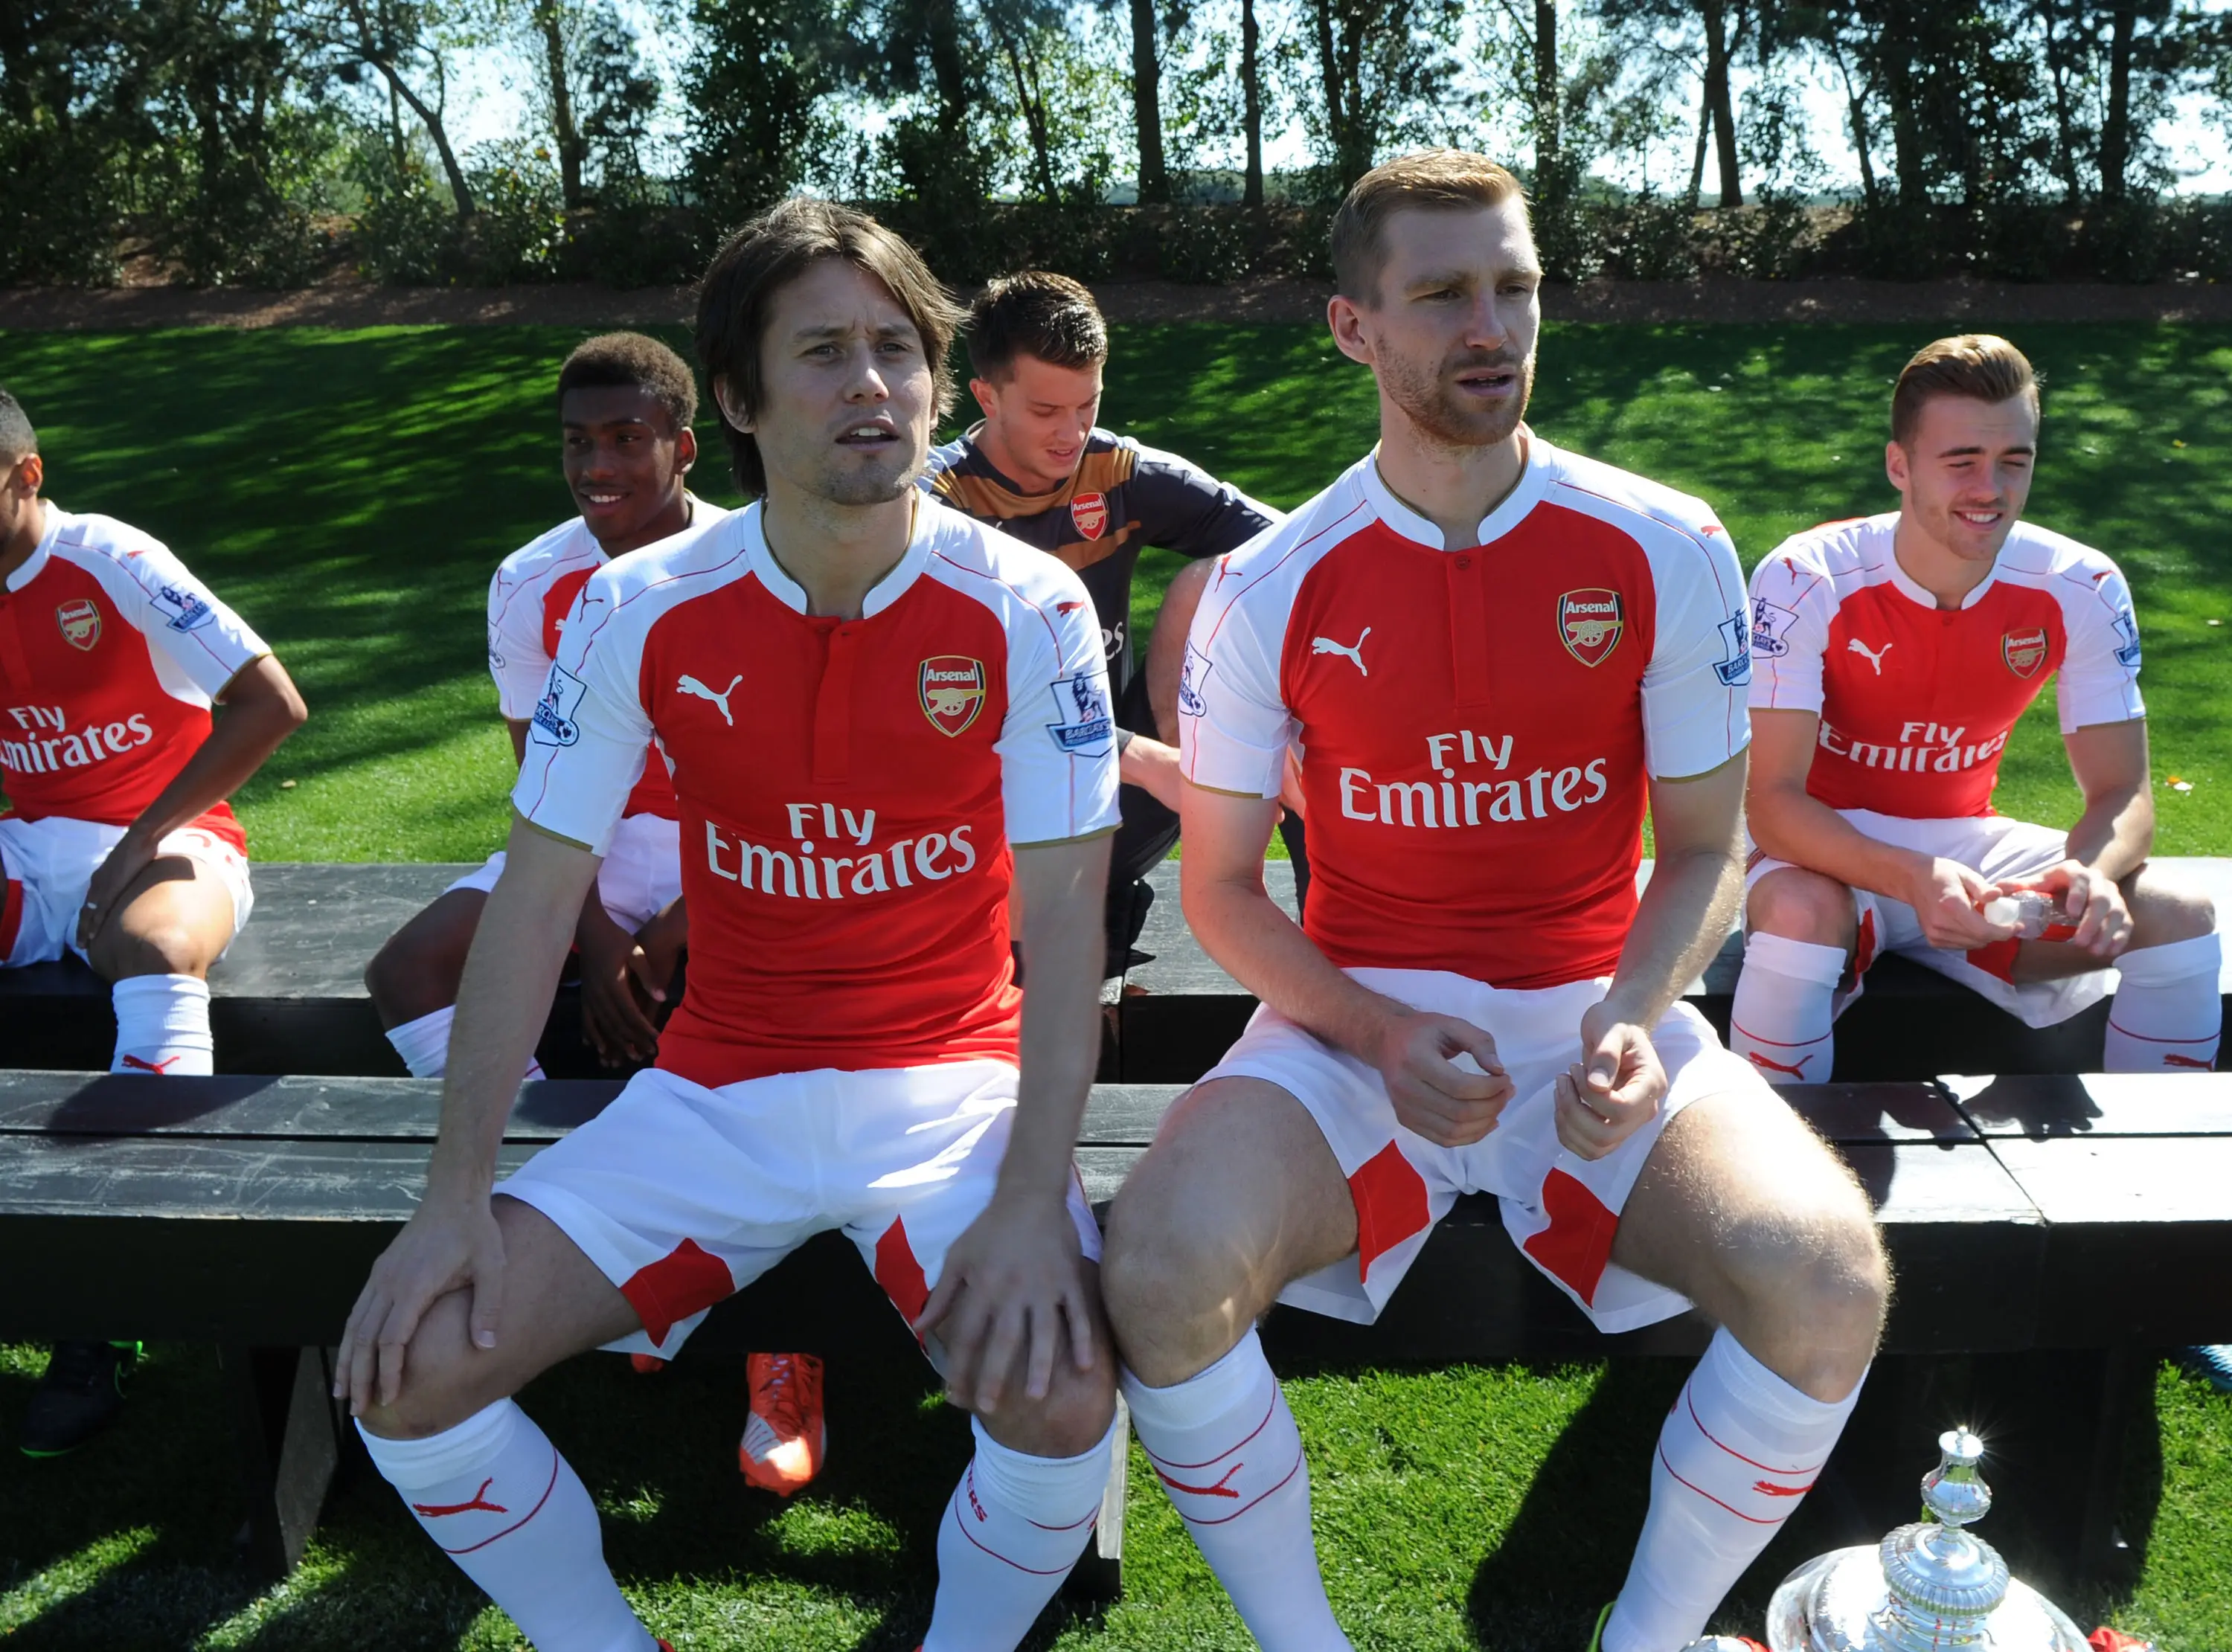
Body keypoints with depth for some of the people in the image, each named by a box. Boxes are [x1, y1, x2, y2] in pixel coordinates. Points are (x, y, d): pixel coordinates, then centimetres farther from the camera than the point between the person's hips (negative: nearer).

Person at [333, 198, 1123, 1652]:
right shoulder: (643, 610, -4)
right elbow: (537, 897, -2)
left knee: (1062, 1394, -28)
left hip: (949, 1074, -2)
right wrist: (457, 1192, -9)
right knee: (408, 1369, -11)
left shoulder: (1027, 609, -9)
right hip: (716, 1083, 3)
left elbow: (1063, 916, -11)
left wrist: (1035, 1198, -23)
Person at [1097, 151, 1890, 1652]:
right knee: (1163, 1272, -29)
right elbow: (1221, 883, 3)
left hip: (1597, 1007, 1)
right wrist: (1378, 1036, -15)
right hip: (1353, 1020, 0)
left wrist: (1633, 1019, -16)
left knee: (1830, 1283, -26)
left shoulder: (1664, 554, -1)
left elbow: (1702, 850, 5)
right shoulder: (1273, 590, -2)